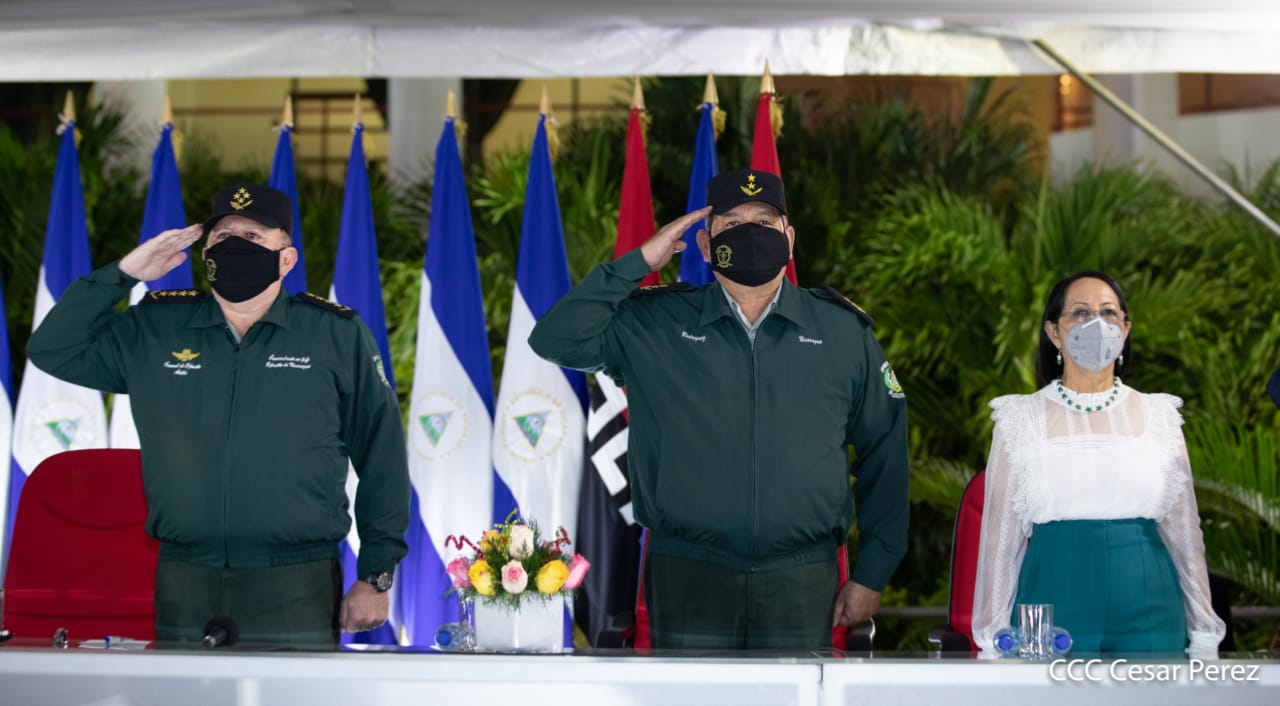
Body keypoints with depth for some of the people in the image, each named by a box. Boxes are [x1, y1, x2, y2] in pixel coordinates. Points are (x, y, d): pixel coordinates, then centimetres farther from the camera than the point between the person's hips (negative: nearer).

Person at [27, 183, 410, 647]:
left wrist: (376, 576, 3)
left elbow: (382, 460, 6)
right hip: (184, 587, 2)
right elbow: (51, 350, 14)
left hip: (296, 589, -2)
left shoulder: (337, 334, 4)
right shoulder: (154, 329, 10)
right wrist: (123, 273, 4)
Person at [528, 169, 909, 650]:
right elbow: (555, 340, -5)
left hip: (801, 580, 1)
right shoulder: (654, 325, 6)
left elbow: (884, 453, 11)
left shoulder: (843, 331, 8)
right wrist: (639, 263, -5)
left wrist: (871, 574, 7)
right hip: (688, 575, -1)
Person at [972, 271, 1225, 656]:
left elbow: (1184, 530, 12)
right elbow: (1001, 536, 6)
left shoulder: (1158, 417, 9)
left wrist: (1204, 636, 10)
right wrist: (993, 641, 3)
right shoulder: (1022, 419, 5)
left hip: (1150, 620, 1)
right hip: (1054, 612, -1)